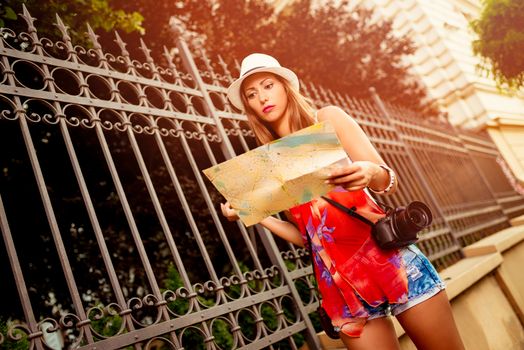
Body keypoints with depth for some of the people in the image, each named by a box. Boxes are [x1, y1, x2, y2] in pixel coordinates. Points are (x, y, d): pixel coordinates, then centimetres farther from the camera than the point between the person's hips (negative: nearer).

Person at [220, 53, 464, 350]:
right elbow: (303, 235, 9)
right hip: (338, 283, 3)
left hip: (388, 258, -2)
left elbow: (390, 181, -5)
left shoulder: (328, 118, 2)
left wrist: (370, 173, -28)